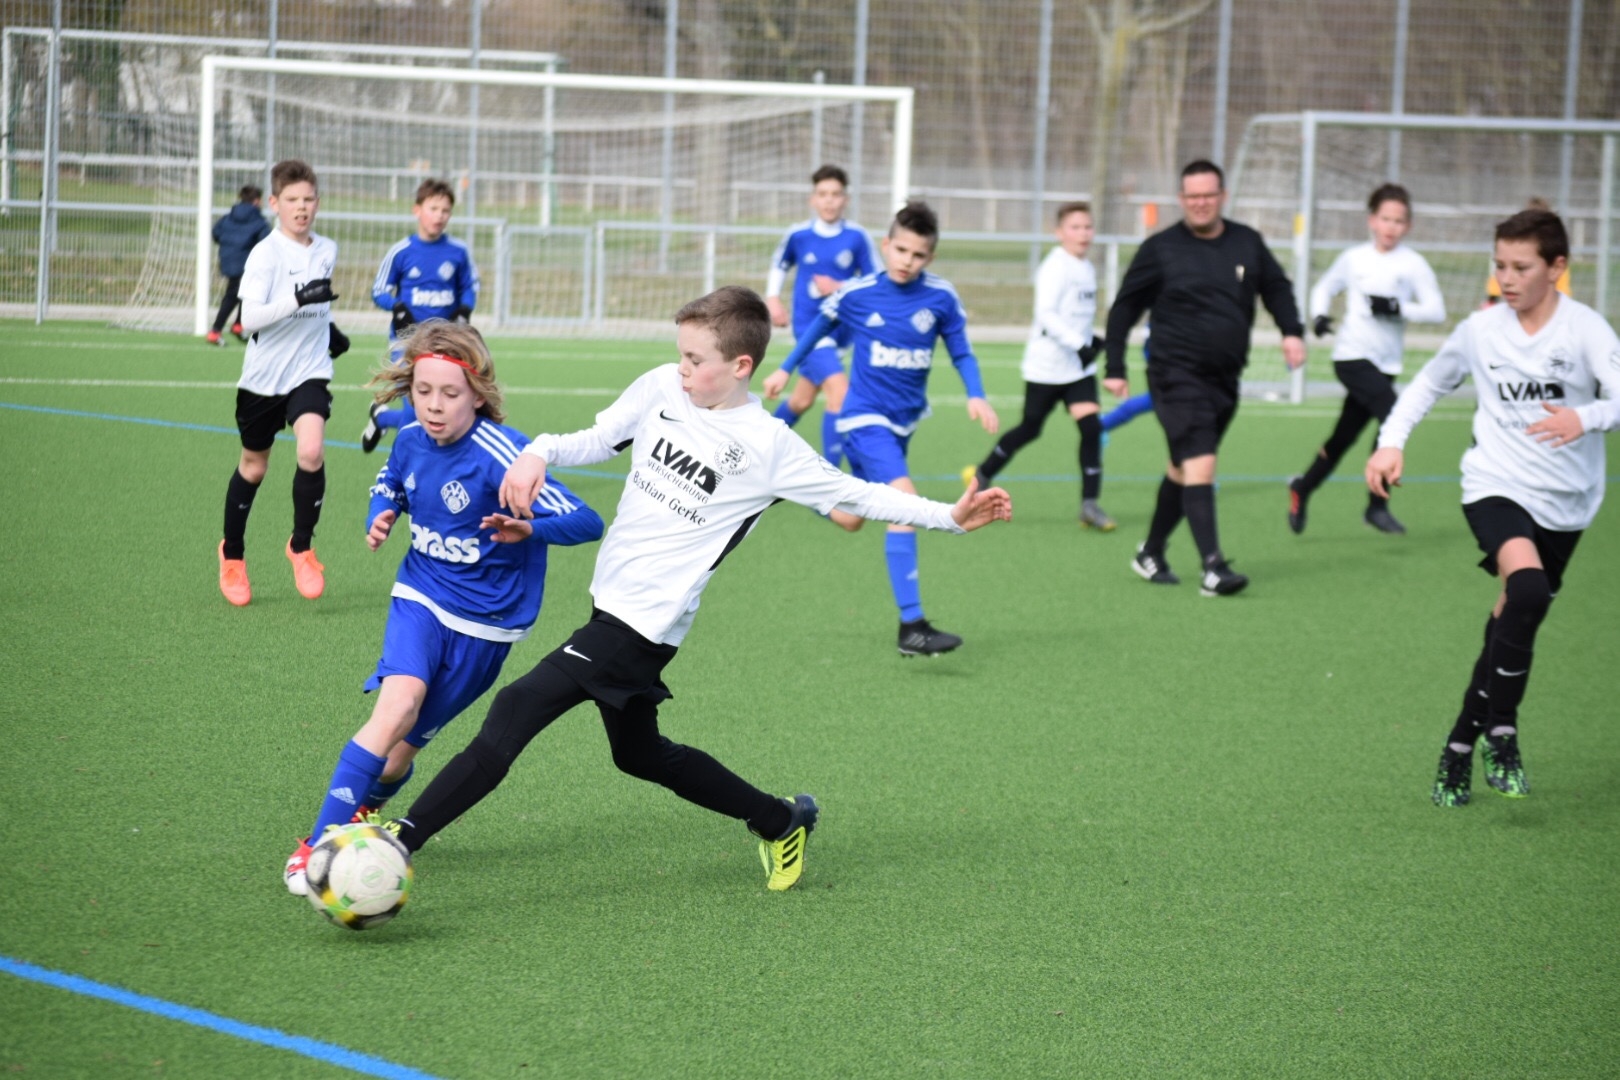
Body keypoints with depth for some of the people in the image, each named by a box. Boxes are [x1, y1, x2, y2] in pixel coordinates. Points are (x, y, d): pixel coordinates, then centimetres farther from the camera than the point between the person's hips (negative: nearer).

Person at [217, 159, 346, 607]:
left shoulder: (327, 251, 4)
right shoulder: (265, 254, -13)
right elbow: (249, 319, -23)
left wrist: (330, 329, 24)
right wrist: (297, 299, -32)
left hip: (309, 372, 2)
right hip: (263, 376, -2)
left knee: (311, 450, -22)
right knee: (253, 466, 12)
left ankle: (301, 547, -3)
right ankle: (232, 554, 34)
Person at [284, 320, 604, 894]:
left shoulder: (500, 456, -24)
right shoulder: (410, 441, -5)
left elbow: (585, 522, -29)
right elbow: (387, 487, 20)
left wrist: (529, 529, -48)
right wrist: (380, 518, -2)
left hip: (485, 621, -2)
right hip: (421, 595, 3)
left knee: (404, 743, 5)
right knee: (398, 706, -23)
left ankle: (359, 810, 39)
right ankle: (317, 846, -20)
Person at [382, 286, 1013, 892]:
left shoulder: (768, 447, -11)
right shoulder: (661, 389, 3)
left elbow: (857, 495, -2)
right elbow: (598, 442, 13)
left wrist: (950, 516, -9)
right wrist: (540, 453, -8)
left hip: (647, 623, -8)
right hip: (611, 602, 8)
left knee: (516, 712, -17)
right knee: (638, 752, 24)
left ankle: (399, 844, -18)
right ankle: (782, 822, 39)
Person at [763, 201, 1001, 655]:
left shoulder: (941, 297, -6)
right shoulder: (857, 295, -9)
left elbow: (961, 353, 5)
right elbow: (820, 325, 9)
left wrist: (976, 396, -11)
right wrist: (785, 370, 18)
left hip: (903, 422, 5)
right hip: (865, 418, -5)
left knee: (849, 520, 16)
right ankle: (912, 626, -25)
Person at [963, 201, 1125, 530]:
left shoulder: (1086, 269, 11)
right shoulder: (1055, 267, -15)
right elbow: (1046, 313, -26)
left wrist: (1093, 340, 8)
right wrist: (1079, 344, -31)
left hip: (1079, 367, 7)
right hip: (1046, 366, -7)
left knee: (1091, 427, -9)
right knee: (1030, 429, 7)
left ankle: (1089, 504, -8)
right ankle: (982, 474, 31)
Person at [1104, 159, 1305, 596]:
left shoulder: (1248, 244, 7)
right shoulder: (1160, 249, -4)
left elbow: (1276, 287, 20)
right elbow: (1124, 308, 3)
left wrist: (1292, 331, 3)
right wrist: (1115, 367, -1)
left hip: (1224, 380, 5)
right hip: (1177, 376, -5)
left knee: (1185, 470, 14)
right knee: (1200, 465, -18)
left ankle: (1150, 554, 30)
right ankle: (1213, 568, -23)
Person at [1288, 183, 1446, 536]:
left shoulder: (1413, 264, -1)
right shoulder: (1353, 259, 3)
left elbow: (1436, 310, -8)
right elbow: (1325, 288, 19)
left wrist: (1398, 308, -22)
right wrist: (1319, 314, 0)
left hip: (1385, 364, 3)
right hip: (1352, 356, -3)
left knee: (1344, 437, 12)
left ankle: (1302, 488, 36)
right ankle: (1377, 504, -14)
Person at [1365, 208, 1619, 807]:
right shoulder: (1481, 330, 0)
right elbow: (1430, 383, 17)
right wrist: (1392, 442, 3)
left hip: (1564, 504, 1)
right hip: (1497, 487, -1)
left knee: (1512, 624, 11)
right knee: (1528, 585, -29)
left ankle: (1461, 748, 31)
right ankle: (1501, 734, -19)